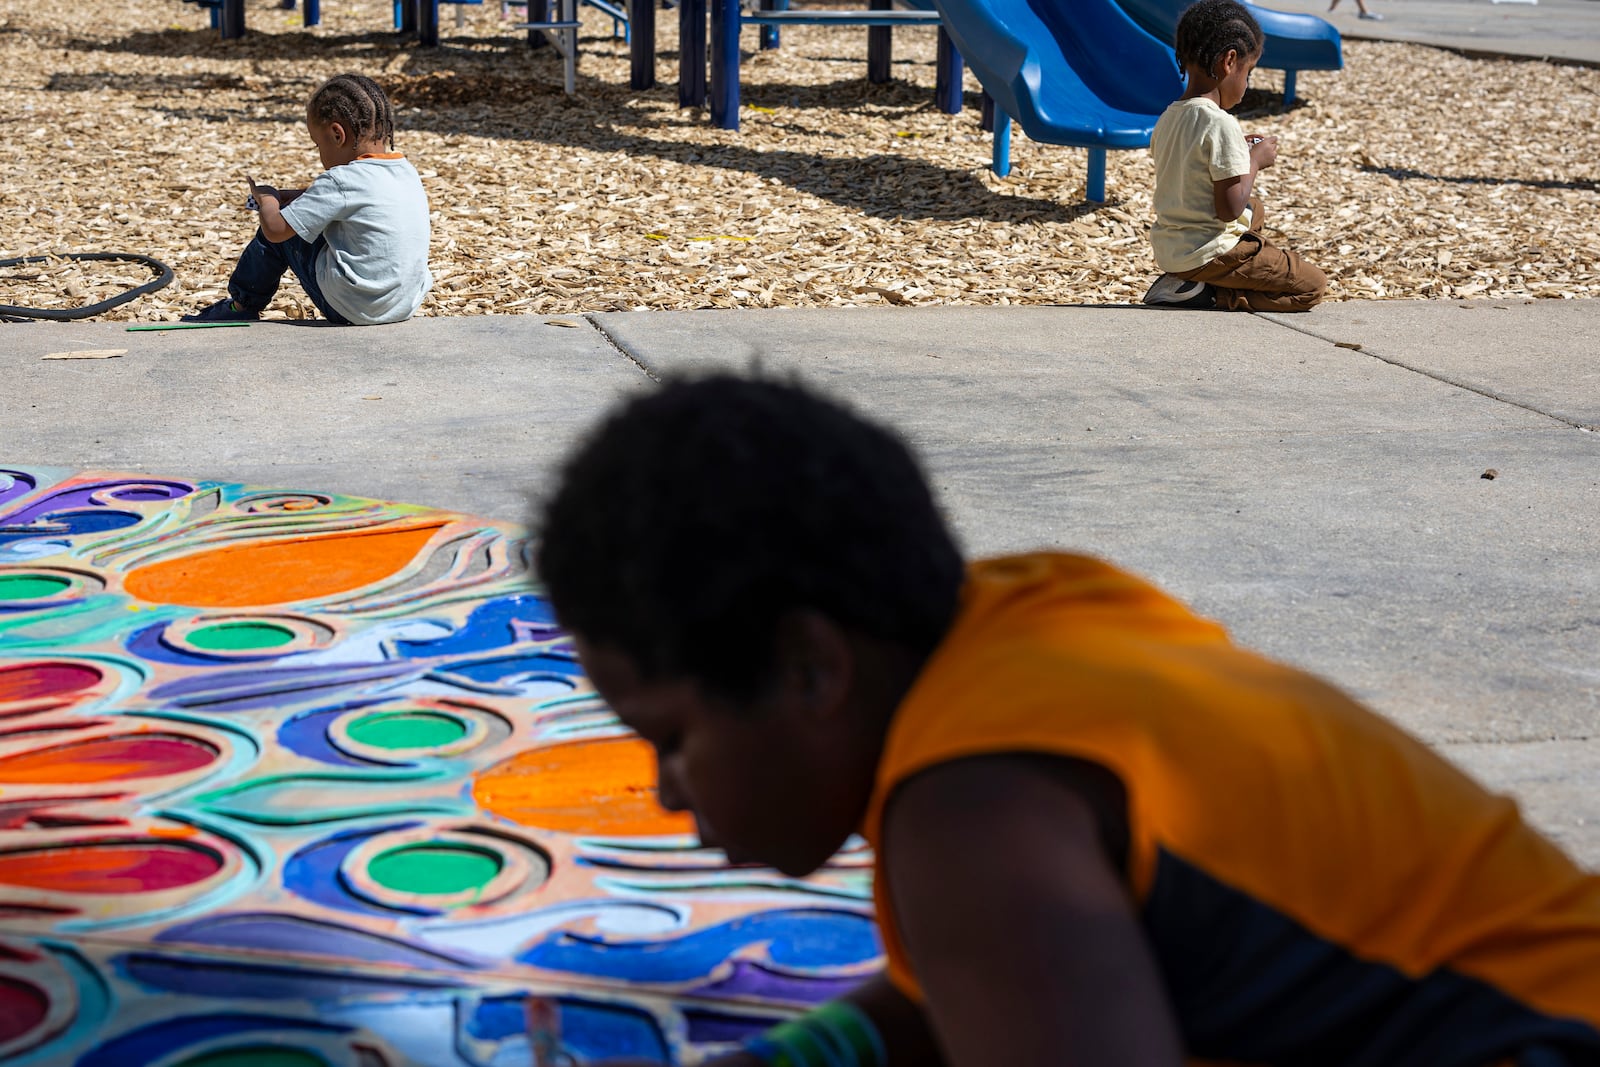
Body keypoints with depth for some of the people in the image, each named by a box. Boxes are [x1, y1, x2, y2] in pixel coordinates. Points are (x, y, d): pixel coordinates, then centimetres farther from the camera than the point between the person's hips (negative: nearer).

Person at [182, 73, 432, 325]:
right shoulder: (409, 173, 7)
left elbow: (275, 229, -14)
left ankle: (242, 308, 26)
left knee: (276, 233, 7)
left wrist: (267, 199, 7)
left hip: (351, 309, -8)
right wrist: (287, 196, 19)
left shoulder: (340, 181, -17)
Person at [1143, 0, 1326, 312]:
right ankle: (1205, 294, -7)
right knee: (1312, 286, 2)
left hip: (1166, 247, 9)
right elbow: (1229, 209, -23)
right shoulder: (1221, 125, -22)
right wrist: (1254, 162, -7)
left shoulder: (1167, 118, 5)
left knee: (1256, 209, 36)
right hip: (1206, 253, -9)